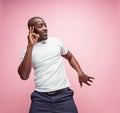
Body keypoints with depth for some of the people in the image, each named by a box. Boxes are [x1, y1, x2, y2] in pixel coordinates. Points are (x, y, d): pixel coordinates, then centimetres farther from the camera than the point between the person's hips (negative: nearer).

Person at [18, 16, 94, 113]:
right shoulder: (28, 51, 1)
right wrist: (30, 46, -17)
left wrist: (80, 73, 6)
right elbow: (24, 76, -14)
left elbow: (70, 57, 22)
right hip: (41, 97, -1)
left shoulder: (56, 41, 8)